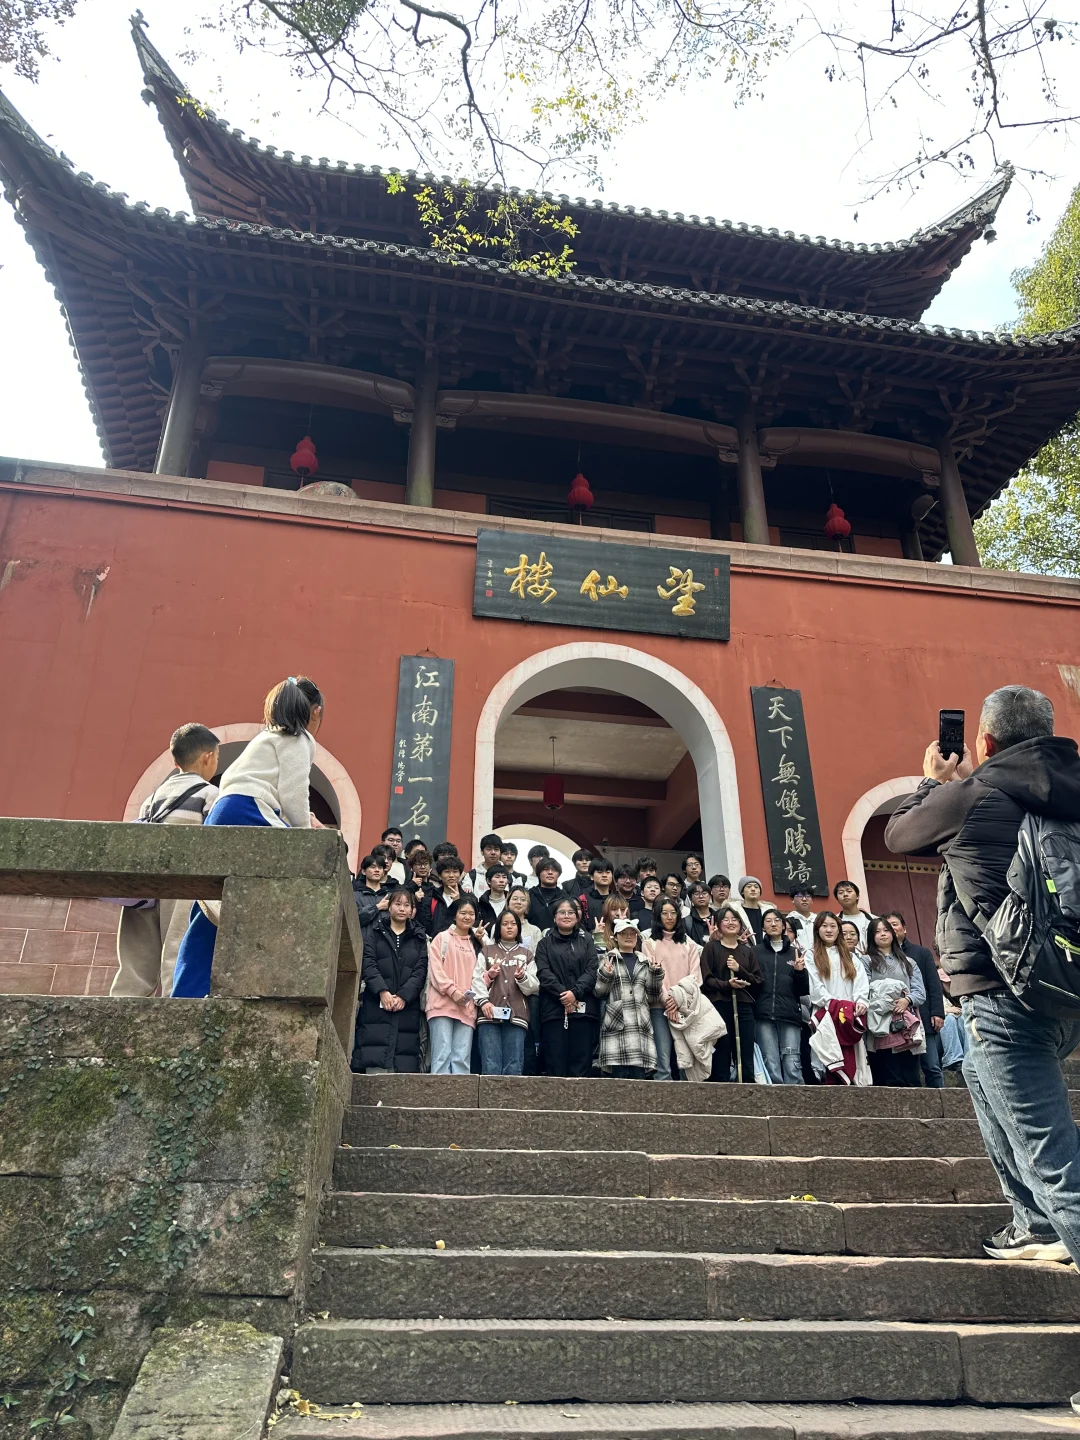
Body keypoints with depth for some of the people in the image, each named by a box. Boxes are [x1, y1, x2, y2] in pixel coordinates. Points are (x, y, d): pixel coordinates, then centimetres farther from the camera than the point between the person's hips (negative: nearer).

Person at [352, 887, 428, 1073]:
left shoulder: (419, 938, 16)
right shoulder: (375, 931, 13)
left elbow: (420, 971, 5)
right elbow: (368, 962, 0)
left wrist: (404, 996, -11)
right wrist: (382, 991, -14)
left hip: (407, 1006, 1)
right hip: (376, 1004, -1)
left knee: (403, 1065, -5)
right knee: (376, 1059, -11)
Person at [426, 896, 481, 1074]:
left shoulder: (476, 944, 22)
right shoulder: (442, 938, 10)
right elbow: (435, 969, -1)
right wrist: (452, 991, -14)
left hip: (467, 1008, 3)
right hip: (443, 1004, -3)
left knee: (462, 1059, -4)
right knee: (442, 1055, -12)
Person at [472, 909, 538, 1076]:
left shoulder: (526, 954, 20)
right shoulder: (486, 950, 17)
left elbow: (534, 987, 10)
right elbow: (477, 978, 5)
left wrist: (522, 978, -11)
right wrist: (483, 1001, -11)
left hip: (516, 1016, 1)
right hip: (489, 1014, -1)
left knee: (514, 1067, -5)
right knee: (491, 1067, -8)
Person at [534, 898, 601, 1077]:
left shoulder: (587, 941, 15)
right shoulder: (545, 943, 13)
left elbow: (592, 971, 2)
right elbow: (543, 973, -1)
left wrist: (575, 992, -13)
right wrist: (562, 993, -15)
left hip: (583, 1008, 1)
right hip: (553, 1009, -1)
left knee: (581, 1063, -2)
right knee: (555, 1064, -4)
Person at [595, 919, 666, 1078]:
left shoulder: (645, 962, 19)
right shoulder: (608, 959, 10)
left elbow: (653, 998, 14)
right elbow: (599, 993, 3)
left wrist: (655, 973, 0)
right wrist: (605, 975, -14)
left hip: (641, 1027, 3)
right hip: (616, 1027, -3)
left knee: (639, 1079, -1)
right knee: (619, 1079, -8)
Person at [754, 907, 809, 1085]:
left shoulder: (794, 952, 15)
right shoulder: (755, 952, 11)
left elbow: (804, 990, 13)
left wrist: (800, 971, -4)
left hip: (790, 1016, 1)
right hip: (764, 1016, -1)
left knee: (792, 1065, -6)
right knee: (771, 1066, -4)